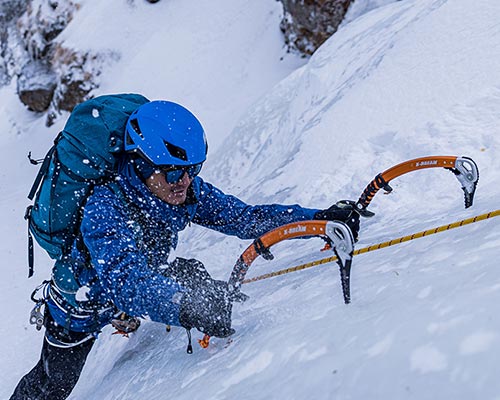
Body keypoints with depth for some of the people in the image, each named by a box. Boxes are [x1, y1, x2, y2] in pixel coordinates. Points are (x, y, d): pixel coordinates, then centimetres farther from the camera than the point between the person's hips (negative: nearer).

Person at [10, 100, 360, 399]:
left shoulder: (187, 191, -25)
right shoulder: (106, 208, -43)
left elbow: (243, 216, -24)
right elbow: (123, 279, -56)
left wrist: (318, 219, -35)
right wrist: (185, 306, -73)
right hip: (80, 307, -5)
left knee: (192, 276, -9)